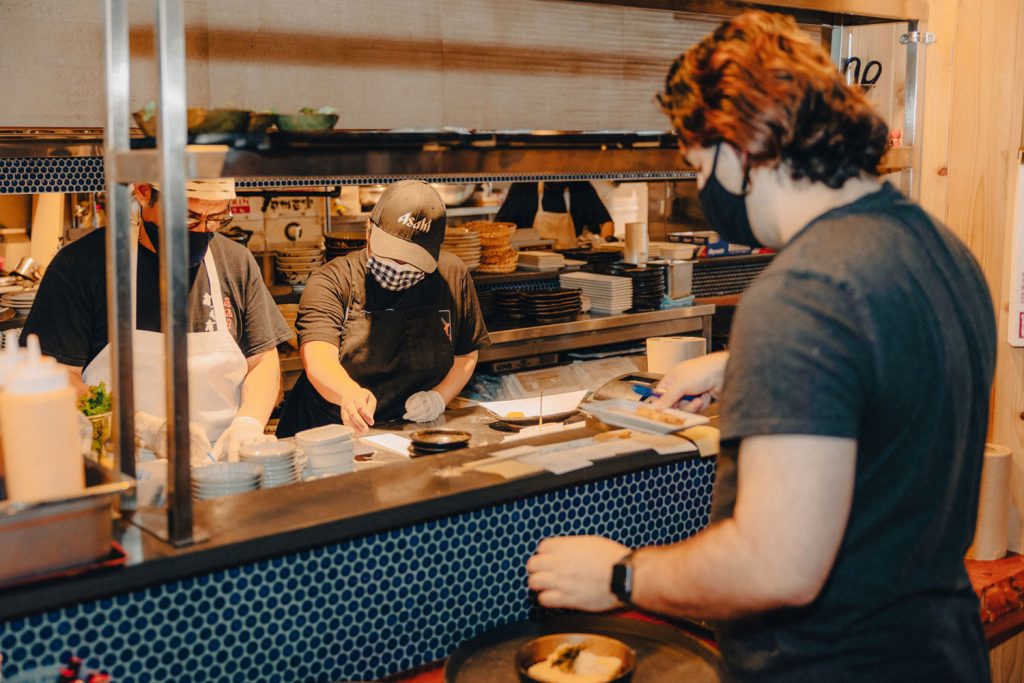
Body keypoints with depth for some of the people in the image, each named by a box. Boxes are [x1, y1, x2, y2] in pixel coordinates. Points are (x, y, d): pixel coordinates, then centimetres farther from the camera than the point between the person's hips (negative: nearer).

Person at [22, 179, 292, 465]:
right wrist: (147, 430, -20)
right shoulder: (80, 264, -4)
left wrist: (248, 424, -8)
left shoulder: (236, 262, 8)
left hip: (222, 464, 3)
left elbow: (263, 360, 12)